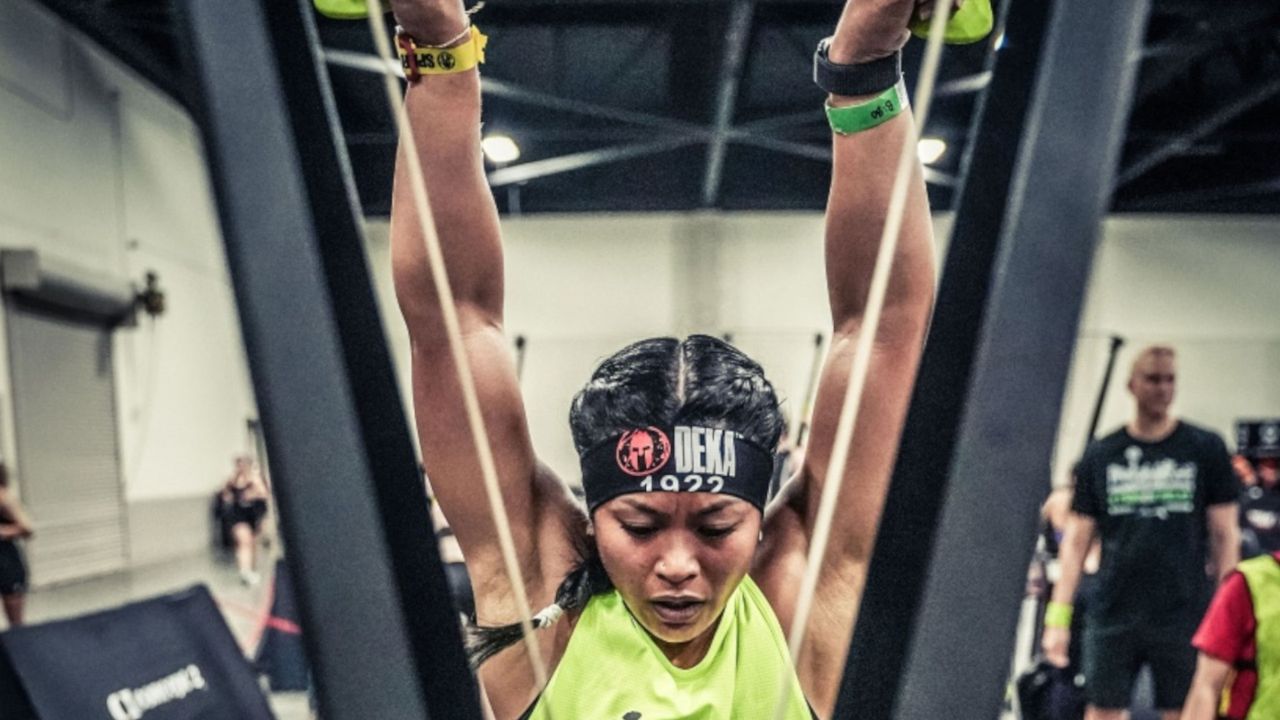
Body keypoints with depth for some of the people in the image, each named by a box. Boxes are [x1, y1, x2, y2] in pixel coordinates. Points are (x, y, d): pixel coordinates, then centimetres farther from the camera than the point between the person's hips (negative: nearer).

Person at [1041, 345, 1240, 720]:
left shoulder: (1206, 449, 3)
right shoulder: (1100, 455, 5)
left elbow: (1224, 534, 3)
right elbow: (1077, 539, 6)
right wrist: (1058, 615, 0)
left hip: (1184, 615, -1)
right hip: (1113, 615, 1)